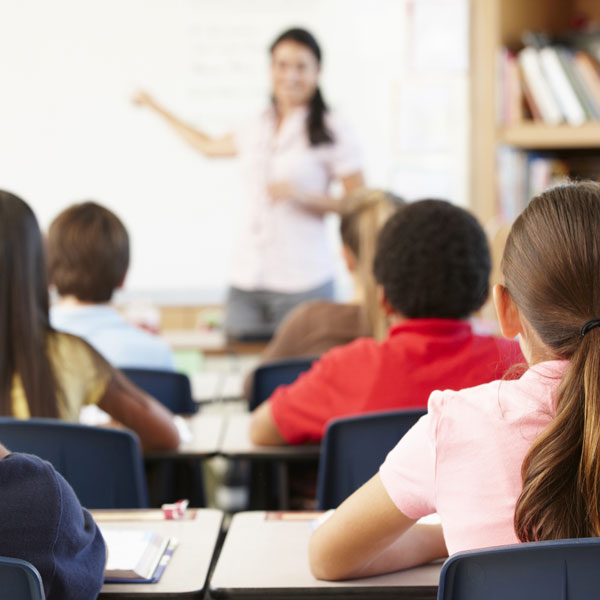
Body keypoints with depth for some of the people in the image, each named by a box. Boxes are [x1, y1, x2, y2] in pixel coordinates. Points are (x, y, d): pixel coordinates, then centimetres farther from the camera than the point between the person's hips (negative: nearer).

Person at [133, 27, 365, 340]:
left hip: (303, 282, -5)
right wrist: (156, 108, 42)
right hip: (247, 279, 5)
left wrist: (303, 195, -16)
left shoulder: (332, 132, -1)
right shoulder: (258, 129, 14)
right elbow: (210, 146, 35)